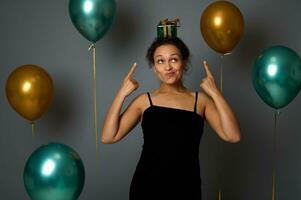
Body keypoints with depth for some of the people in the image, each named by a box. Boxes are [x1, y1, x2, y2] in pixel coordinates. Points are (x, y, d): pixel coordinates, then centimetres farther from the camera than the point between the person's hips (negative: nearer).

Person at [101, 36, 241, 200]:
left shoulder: (200, 100, 3)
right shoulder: (144, 101, 3)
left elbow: (232, 136, -8)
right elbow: (108, 137, -4)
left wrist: (214, 93, -11)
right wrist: (122, 94, -9)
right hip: (147, 187, 0)